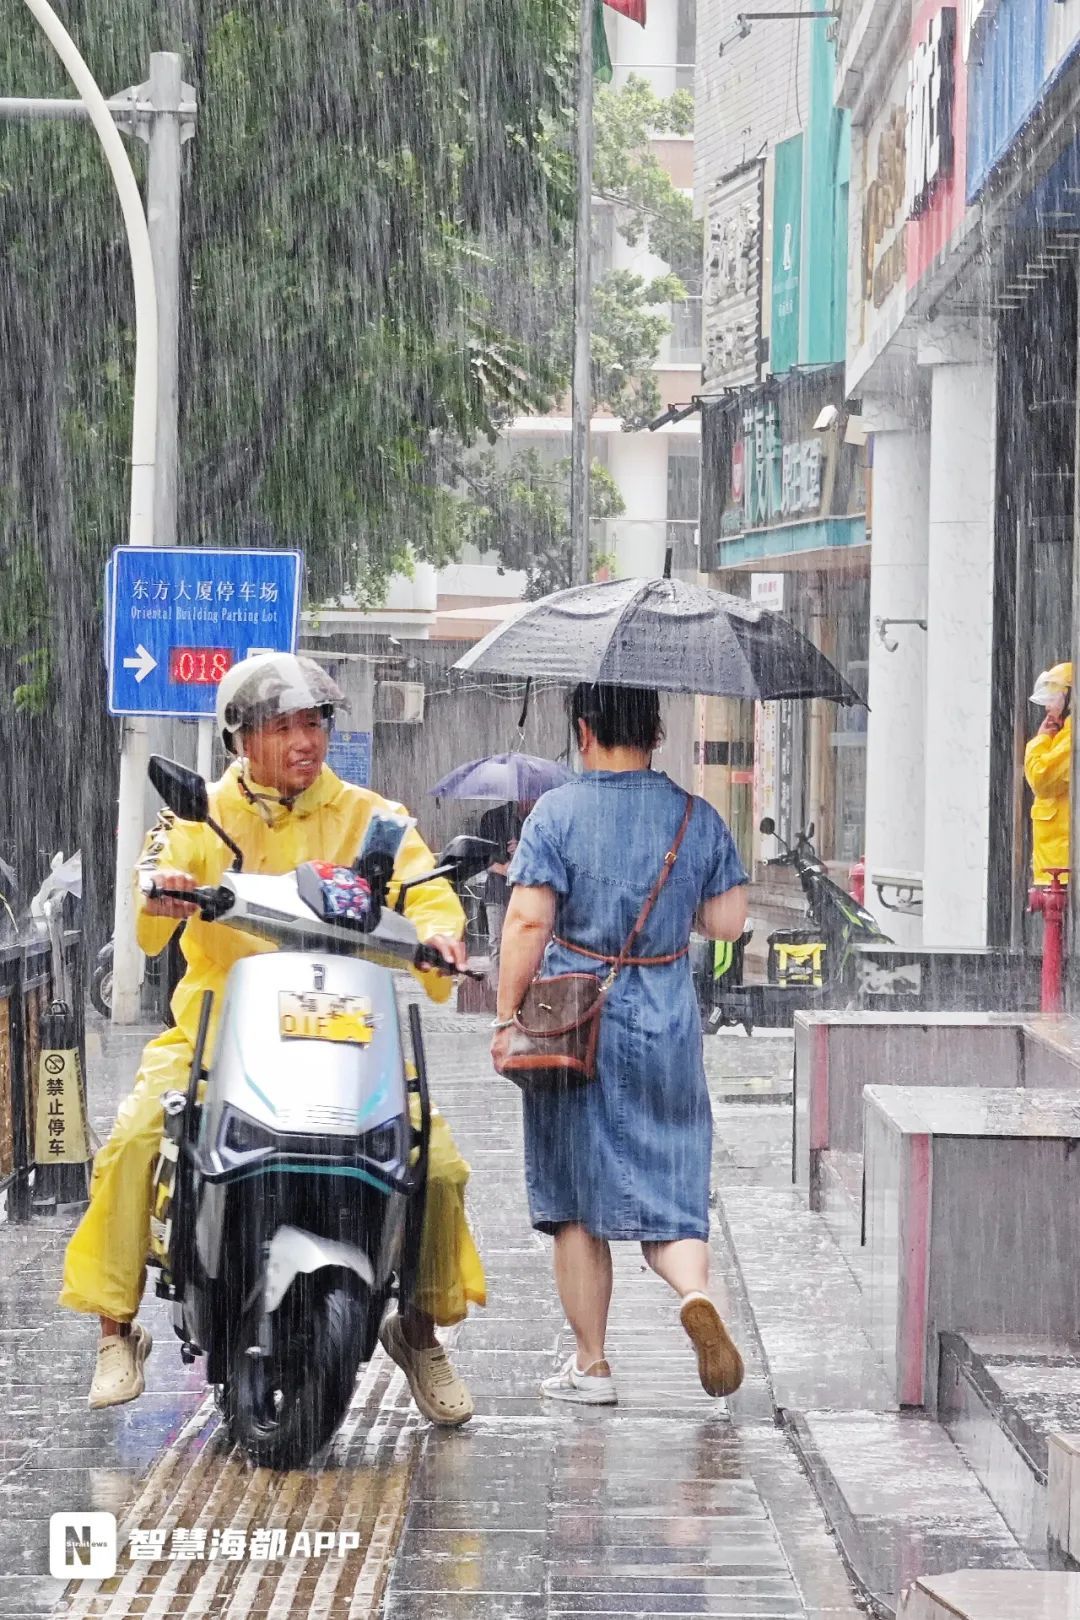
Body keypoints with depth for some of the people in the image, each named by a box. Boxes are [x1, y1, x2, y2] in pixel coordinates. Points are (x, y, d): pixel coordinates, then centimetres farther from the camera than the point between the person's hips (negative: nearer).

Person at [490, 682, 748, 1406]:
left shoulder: (558, 813, -7)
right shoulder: (697, 817, 2)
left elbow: (528, 920, -13)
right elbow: (728, 922, 3)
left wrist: (506, 1017, -8)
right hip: (668, 1022, 2)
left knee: (576, 1205, 8)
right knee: (670, 1185, 8)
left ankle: (591, 1366, 11)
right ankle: (696, 1291, -22)